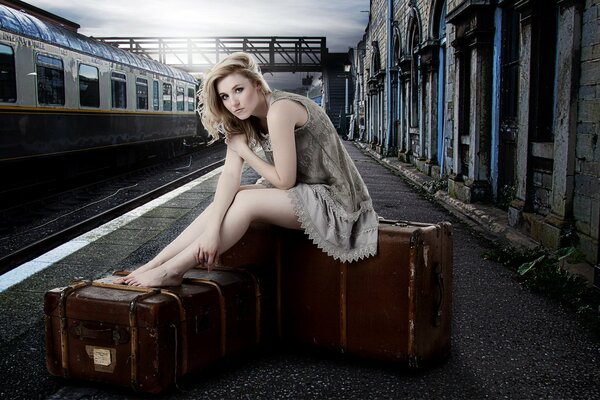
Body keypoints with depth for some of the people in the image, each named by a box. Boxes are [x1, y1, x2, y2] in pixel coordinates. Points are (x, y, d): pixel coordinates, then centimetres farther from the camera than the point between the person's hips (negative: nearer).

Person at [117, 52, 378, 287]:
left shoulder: (279, 110, -24)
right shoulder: (244, 122, 2)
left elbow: (284, 181, -20)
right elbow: (230, 175, -11)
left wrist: (244, 150, -10)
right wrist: (213, 227, -24)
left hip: (332, 199, -8)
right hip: (301, 192, 8)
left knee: (246, 201, -21)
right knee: (225, 199, -7)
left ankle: (172, 272, -15)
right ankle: (155, 264, -6)